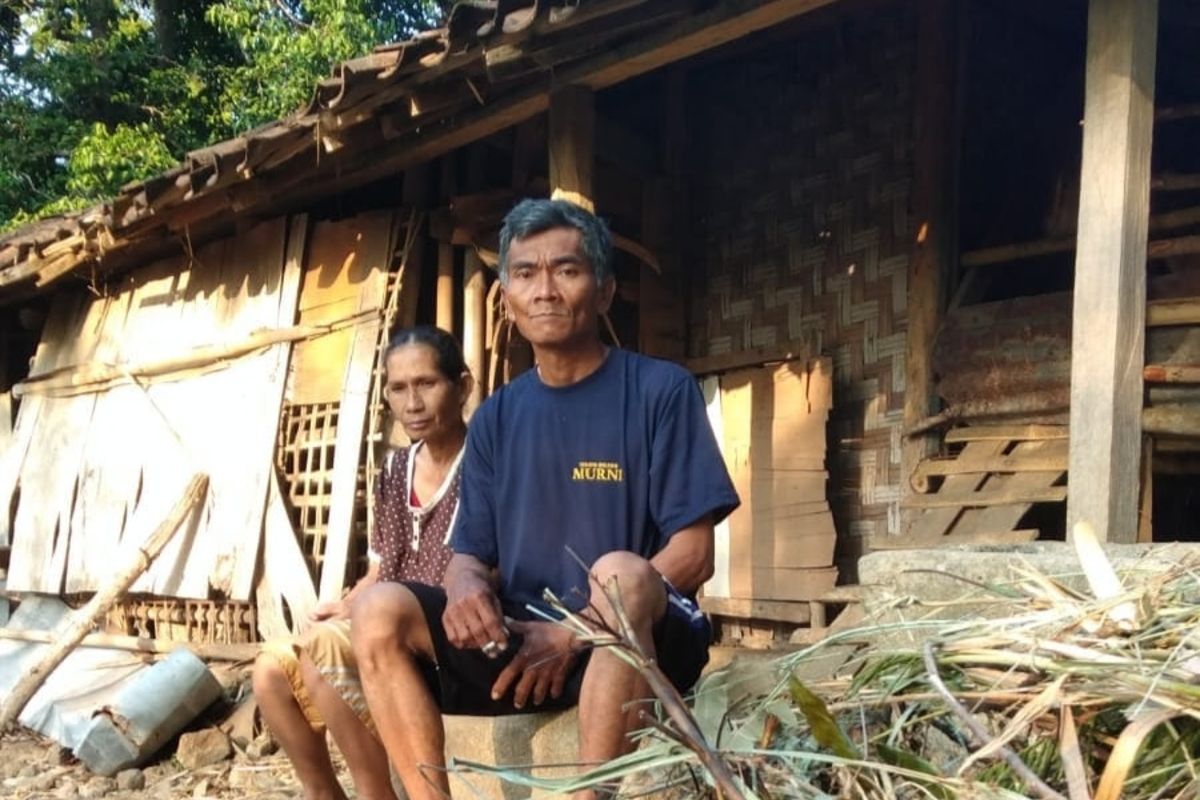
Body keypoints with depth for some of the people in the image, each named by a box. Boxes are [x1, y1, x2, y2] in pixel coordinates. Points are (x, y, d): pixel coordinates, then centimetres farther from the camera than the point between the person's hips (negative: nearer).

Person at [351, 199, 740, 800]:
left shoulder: (660, 391, -3)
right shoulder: (496, 417, 11)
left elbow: (692, 553, -8)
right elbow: (471, 553, 10)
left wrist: (574, 631, -18)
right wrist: (466, 584, -16)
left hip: (644, 641, -4)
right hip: (521, 641, 4)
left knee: (621, 575, -36)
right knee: (380, 610, -17)